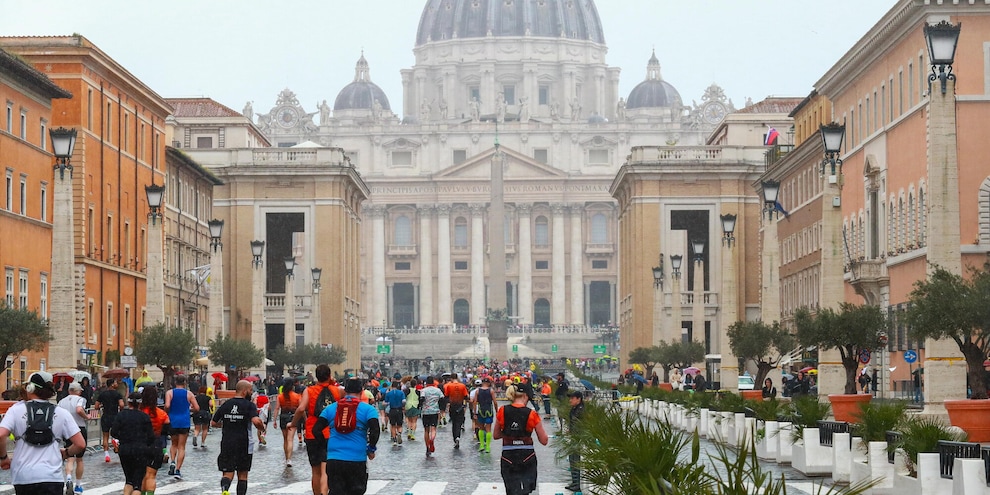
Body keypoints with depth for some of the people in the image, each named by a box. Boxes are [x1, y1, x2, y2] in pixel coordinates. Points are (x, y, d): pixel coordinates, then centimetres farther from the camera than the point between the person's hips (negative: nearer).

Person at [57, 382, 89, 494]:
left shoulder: (62, 401, 7)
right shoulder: (80, 399, -6)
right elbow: (79, 410, -26)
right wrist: (86, 416, -8)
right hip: (80, 430, -2)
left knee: (70, 459, 0)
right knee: (79, 459, 13)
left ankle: (68, 479, -28)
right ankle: (78, 485, 21)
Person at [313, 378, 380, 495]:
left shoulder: (330, 408, 10)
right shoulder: (367, 409, 1)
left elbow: (316, 430, 4)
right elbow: (375, 431, -10)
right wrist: (371, 450, 5)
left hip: (333, 459, 2)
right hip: (357, 459, -2)